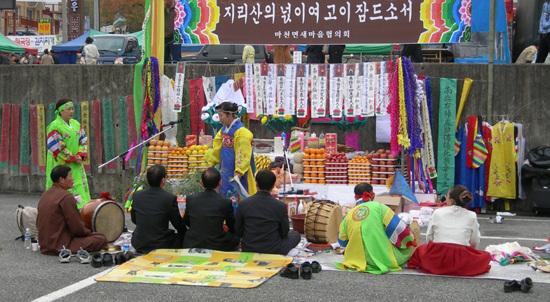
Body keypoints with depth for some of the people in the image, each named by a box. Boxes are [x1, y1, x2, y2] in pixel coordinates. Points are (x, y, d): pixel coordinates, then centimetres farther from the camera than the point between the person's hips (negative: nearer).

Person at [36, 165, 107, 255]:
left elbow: (38, 224, 17)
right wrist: (89, 232, 4)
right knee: (102, 239, -11)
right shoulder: (66, 197, -18)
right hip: (60, 246, -9)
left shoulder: (45, 195, 10)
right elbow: (77, 228, -19)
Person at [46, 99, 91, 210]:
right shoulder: (54, 126, -9)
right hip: (61, 164, -7)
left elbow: (83, 141, 13)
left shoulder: (76, 124, 12)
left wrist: (80, 156, -5)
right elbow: (56, 147, -13)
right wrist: (73, 158, -12)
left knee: (80, 188, 4)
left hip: (76, 165, 7)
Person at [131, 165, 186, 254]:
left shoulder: (136, 195, -3)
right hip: (160, 246, -5)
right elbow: (178, 225, -6)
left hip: (139, 245, 5)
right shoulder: (170, 198, -16)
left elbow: (134, 220, 11)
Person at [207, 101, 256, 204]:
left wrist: (238, 172, -28)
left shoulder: (241, 131, -19)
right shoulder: (224, 129, 9)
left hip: (236, 172, -9)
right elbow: (217, 147, 19)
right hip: (225, 168, 9)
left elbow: (243, 153, -23)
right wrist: (212, 163, 21)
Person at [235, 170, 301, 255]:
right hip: (273, 251, -4)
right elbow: (284, 233, -2)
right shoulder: (281, 206, -15)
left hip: (248, 251, 4)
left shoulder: (243, 204, -11)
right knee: (295, 235, 23)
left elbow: (238, 232, -1)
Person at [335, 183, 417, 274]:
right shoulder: (379, 207, -5)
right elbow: (397, 227, -7)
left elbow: (342, 241, 13)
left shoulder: (348, 215, 4)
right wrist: (410, 240, 10)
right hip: (386, 259, -4)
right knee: (408, 246, 18)